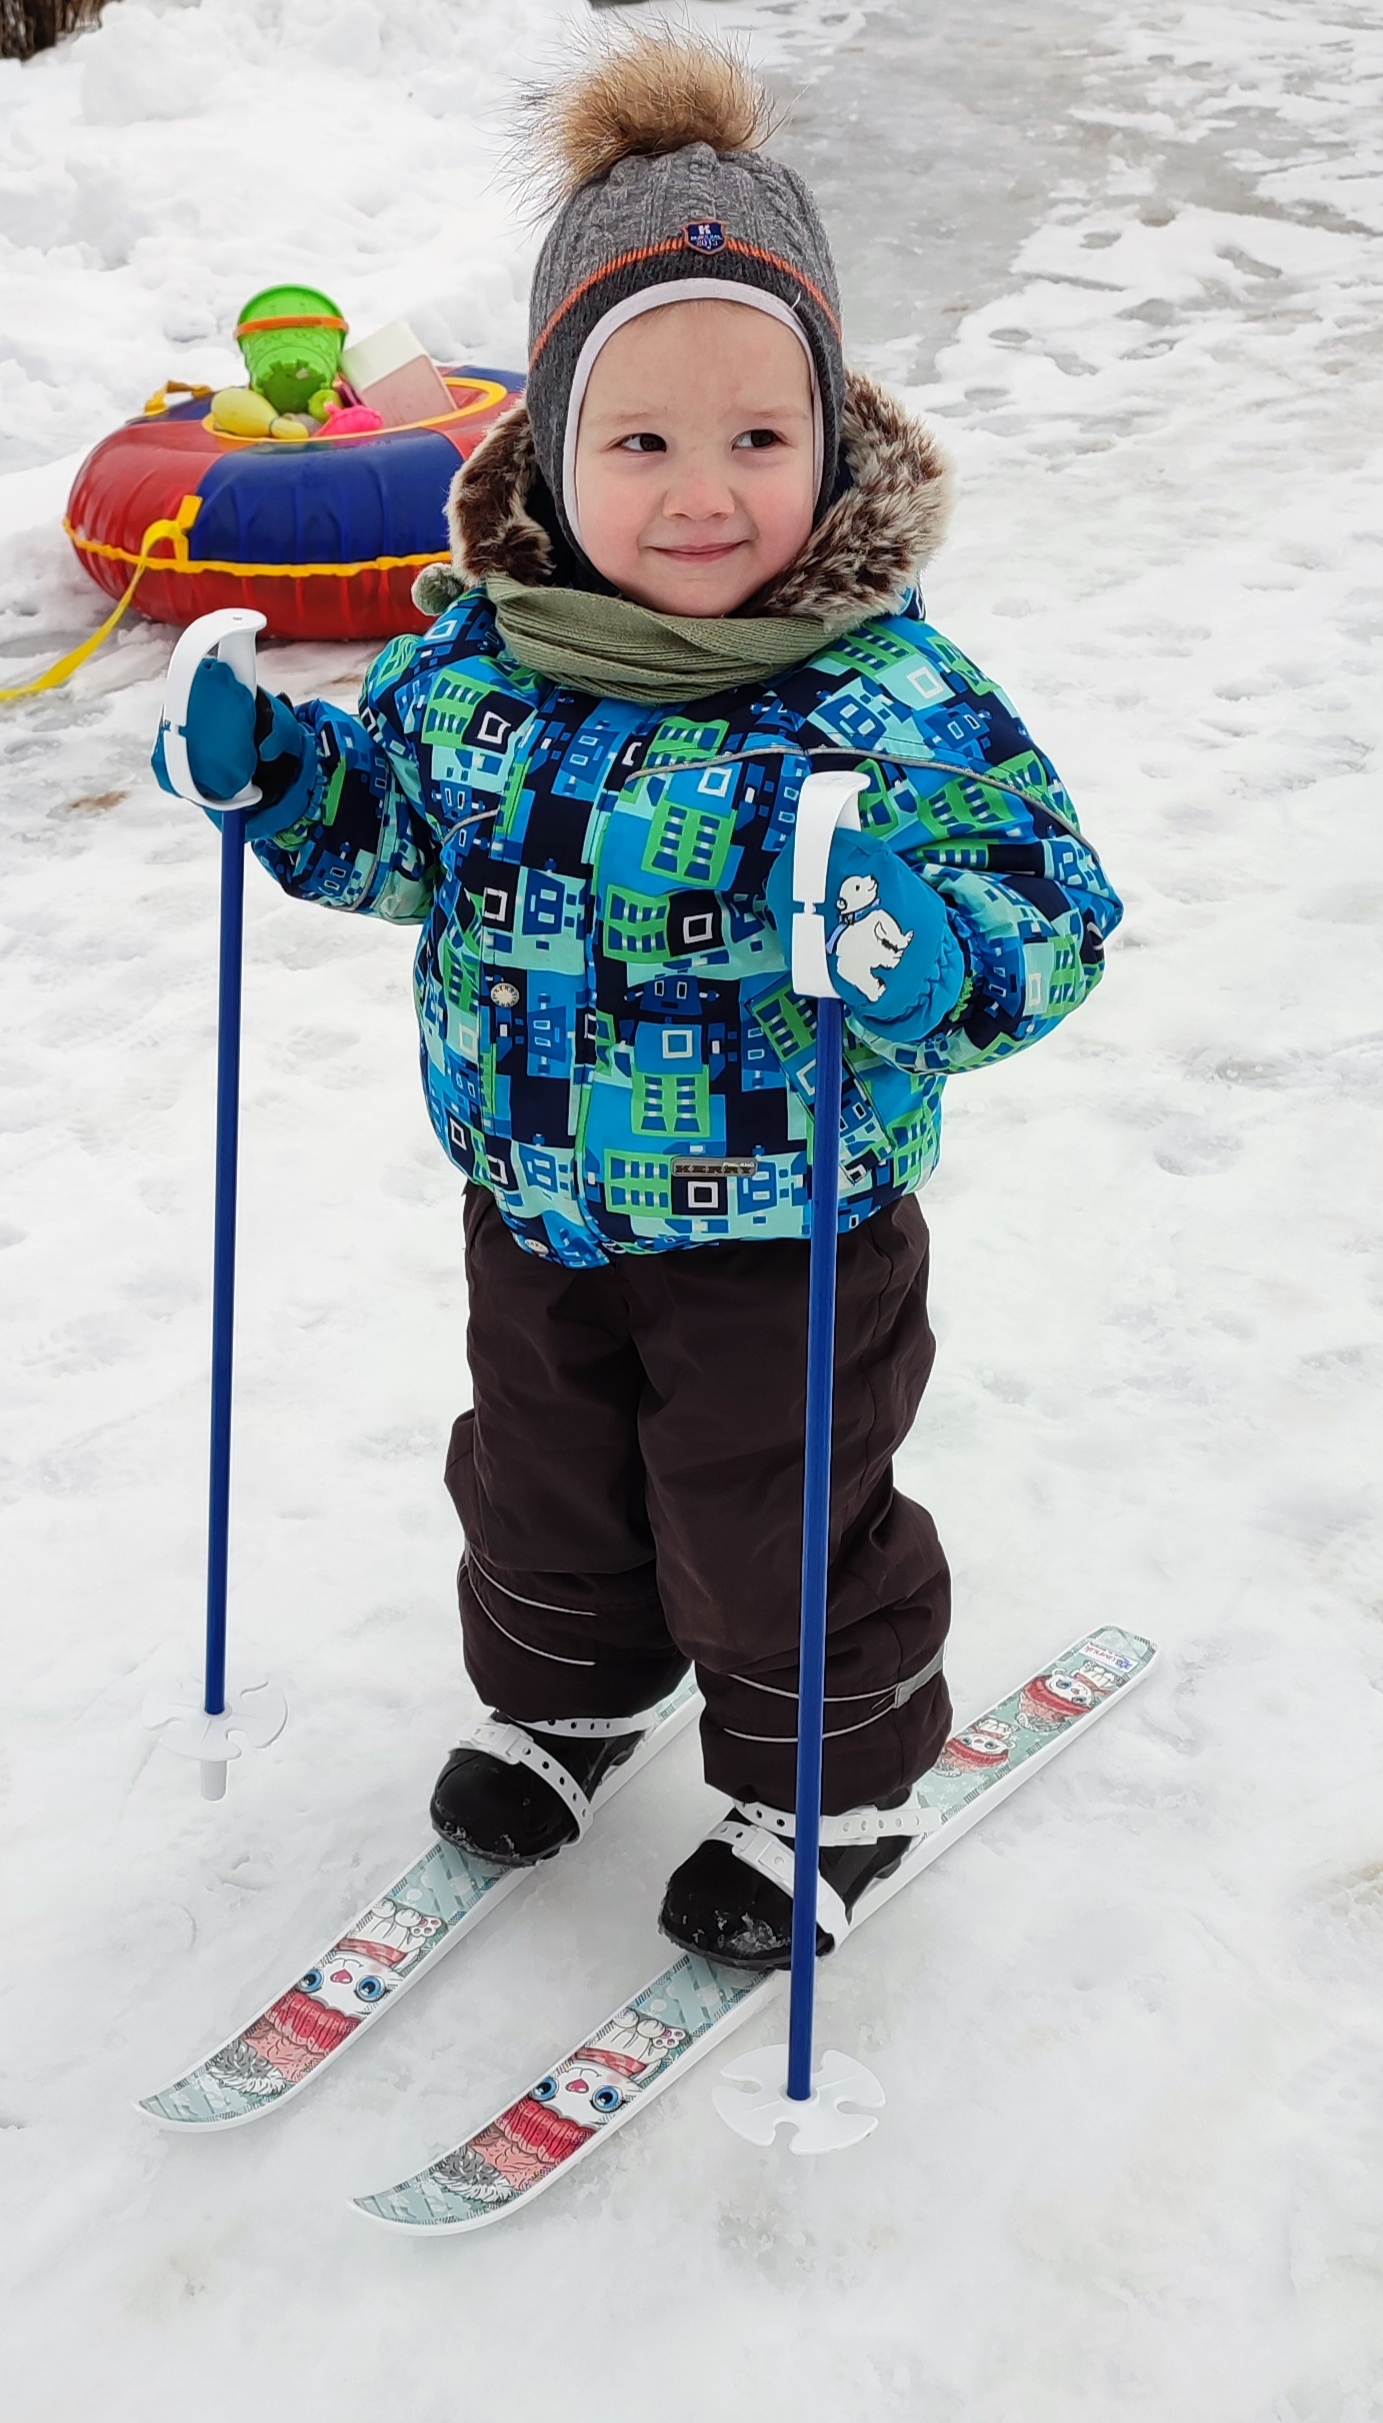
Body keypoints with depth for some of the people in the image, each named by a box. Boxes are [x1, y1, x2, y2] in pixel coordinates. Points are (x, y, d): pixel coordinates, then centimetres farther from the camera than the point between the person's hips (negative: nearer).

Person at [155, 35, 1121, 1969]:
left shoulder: (885, 694, -24)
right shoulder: (478, 652, -9)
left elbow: (1051, 904, -25)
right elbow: (403, 826, 8)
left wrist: (932, 955, -46)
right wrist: (269, 767, -10)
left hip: (785, 1234, -5)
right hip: (536, 1206, 5)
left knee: (768, 1534, 14)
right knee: (539, 1495, 26)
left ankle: (833, 1789, 40)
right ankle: (560, 1699, 55)